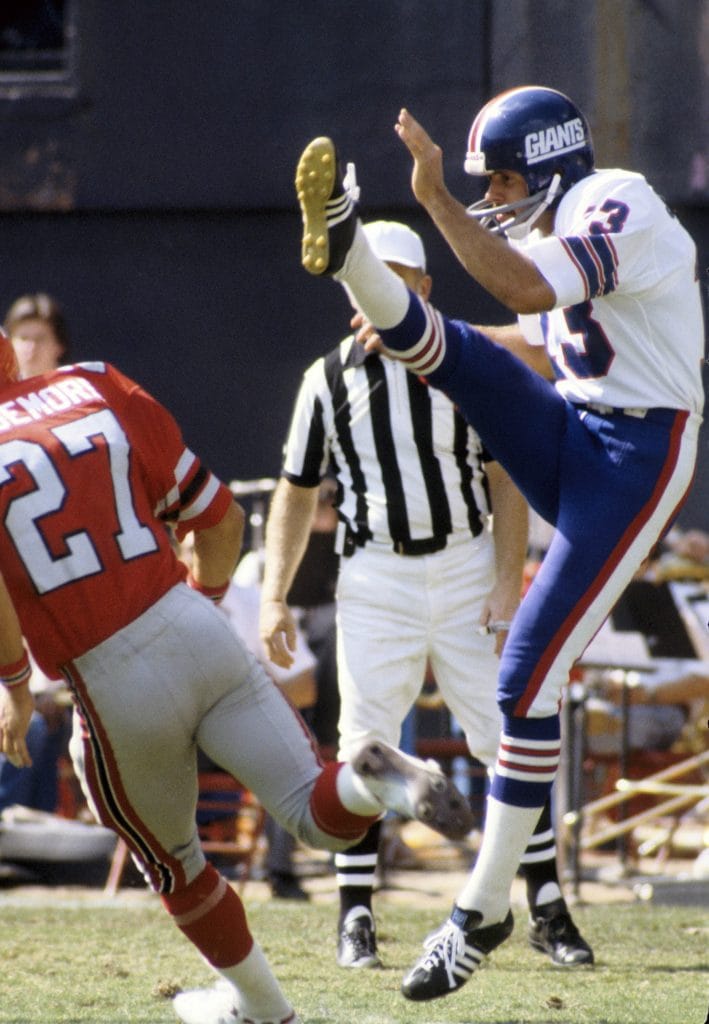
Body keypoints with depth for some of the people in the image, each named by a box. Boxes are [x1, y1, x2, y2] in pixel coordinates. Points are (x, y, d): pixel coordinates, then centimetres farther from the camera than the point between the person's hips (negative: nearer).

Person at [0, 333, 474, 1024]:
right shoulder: (99, 392, 9)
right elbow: (220, 519, 14)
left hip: (112, 687, -3)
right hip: (196, 633, 3)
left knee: (175, 866, 23)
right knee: (322, 816, 4)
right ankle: (373, 780, -28)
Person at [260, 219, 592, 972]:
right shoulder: (328, 379, 6)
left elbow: (505, 480, 2)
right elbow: (296, 493, 9)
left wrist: (508, 581, -8)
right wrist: (273, 596, 1)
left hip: (467, 571, 0)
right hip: (376, 579, 0)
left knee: (512, 740, -2)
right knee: (365, 749, -4)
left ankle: (548, 911, 5)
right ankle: (356, 917, 5)